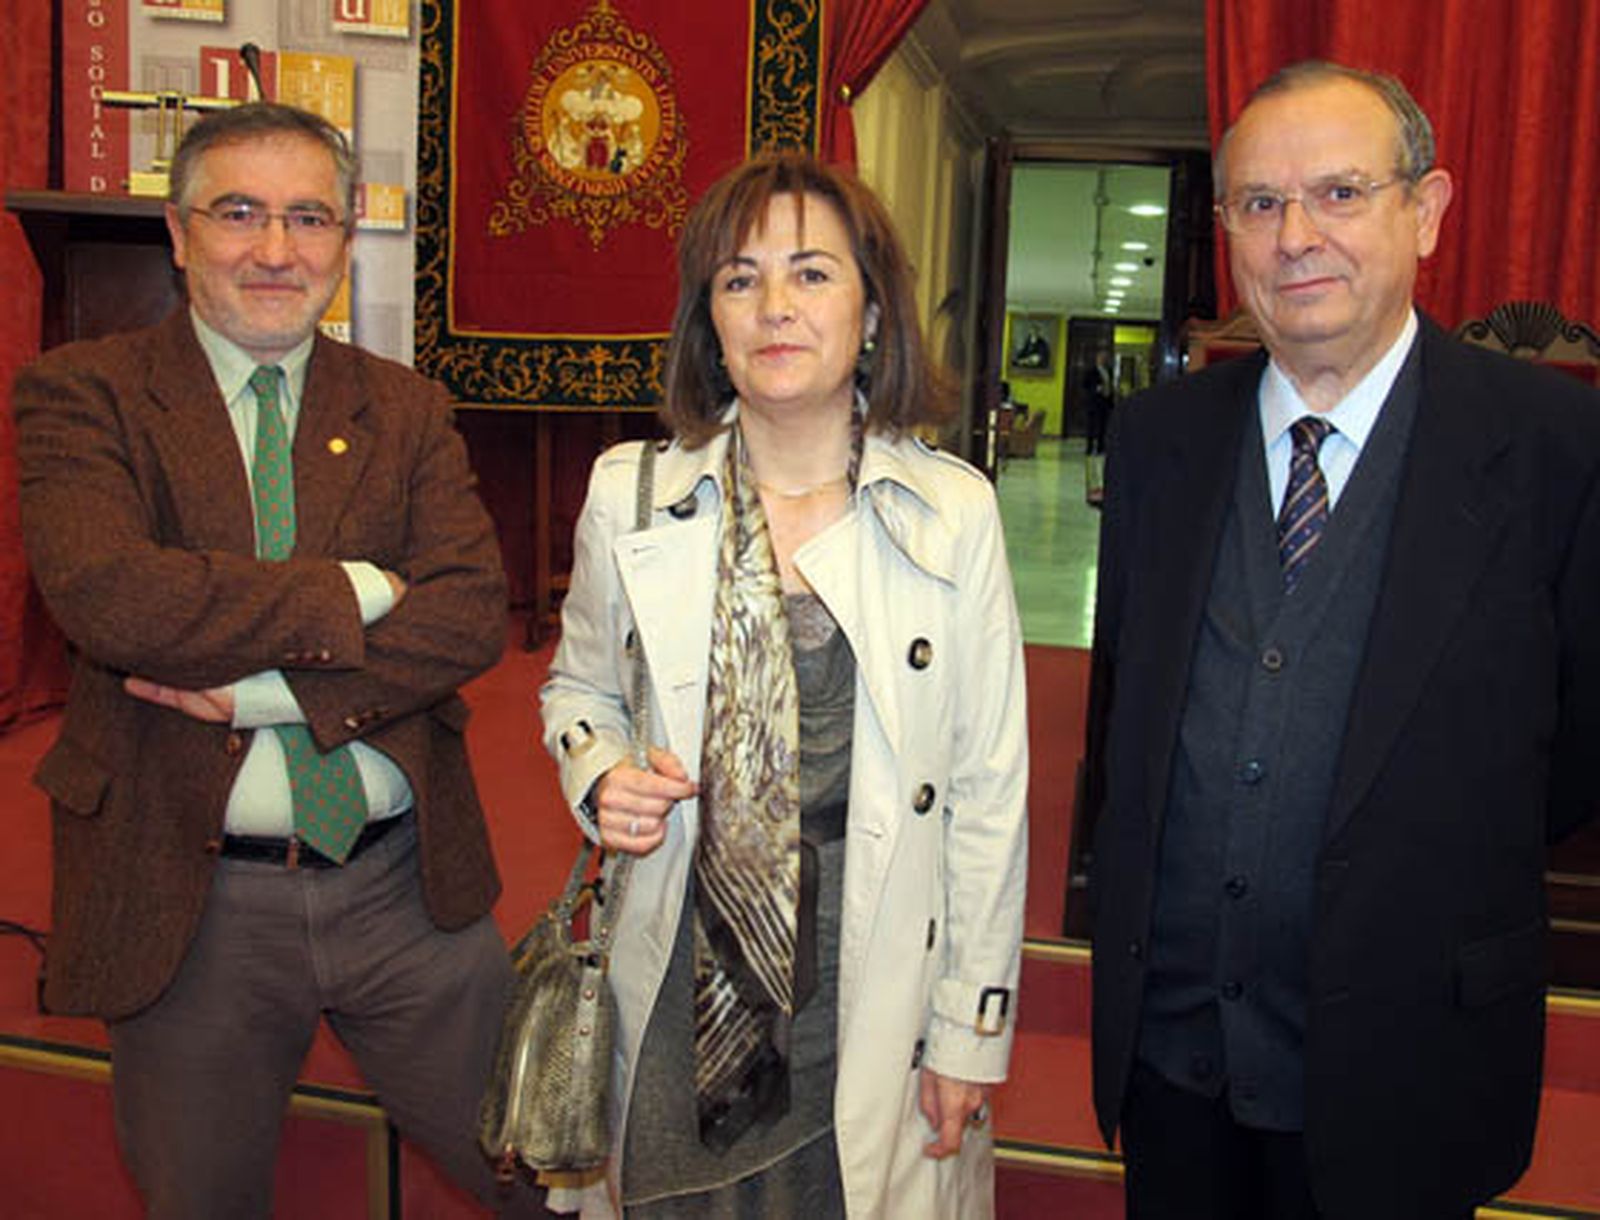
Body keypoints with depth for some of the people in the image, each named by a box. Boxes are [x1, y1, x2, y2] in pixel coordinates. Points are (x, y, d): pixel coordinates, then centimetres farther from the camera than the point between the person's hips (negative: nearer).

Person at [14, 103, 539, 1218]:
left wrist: (269, 690, -19)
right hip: (188, 906, -1)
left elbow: (474, 614, -9)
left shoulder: (409, 412, 5)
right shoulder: (83, 394, -3)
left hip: (409, 888, 2)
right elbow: (104, 595, -22)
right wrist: (353, 593, -16)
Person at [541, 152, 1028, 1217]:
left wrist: (971, 1031, -2)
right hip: (679, 995, 2)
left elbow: (989, 794, -3)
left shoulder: (955, 511, -7)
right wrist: (600, 779, -9)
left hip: (877, 985, -1)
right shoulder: (629, 494, -3)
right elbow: (579, 685, 13)